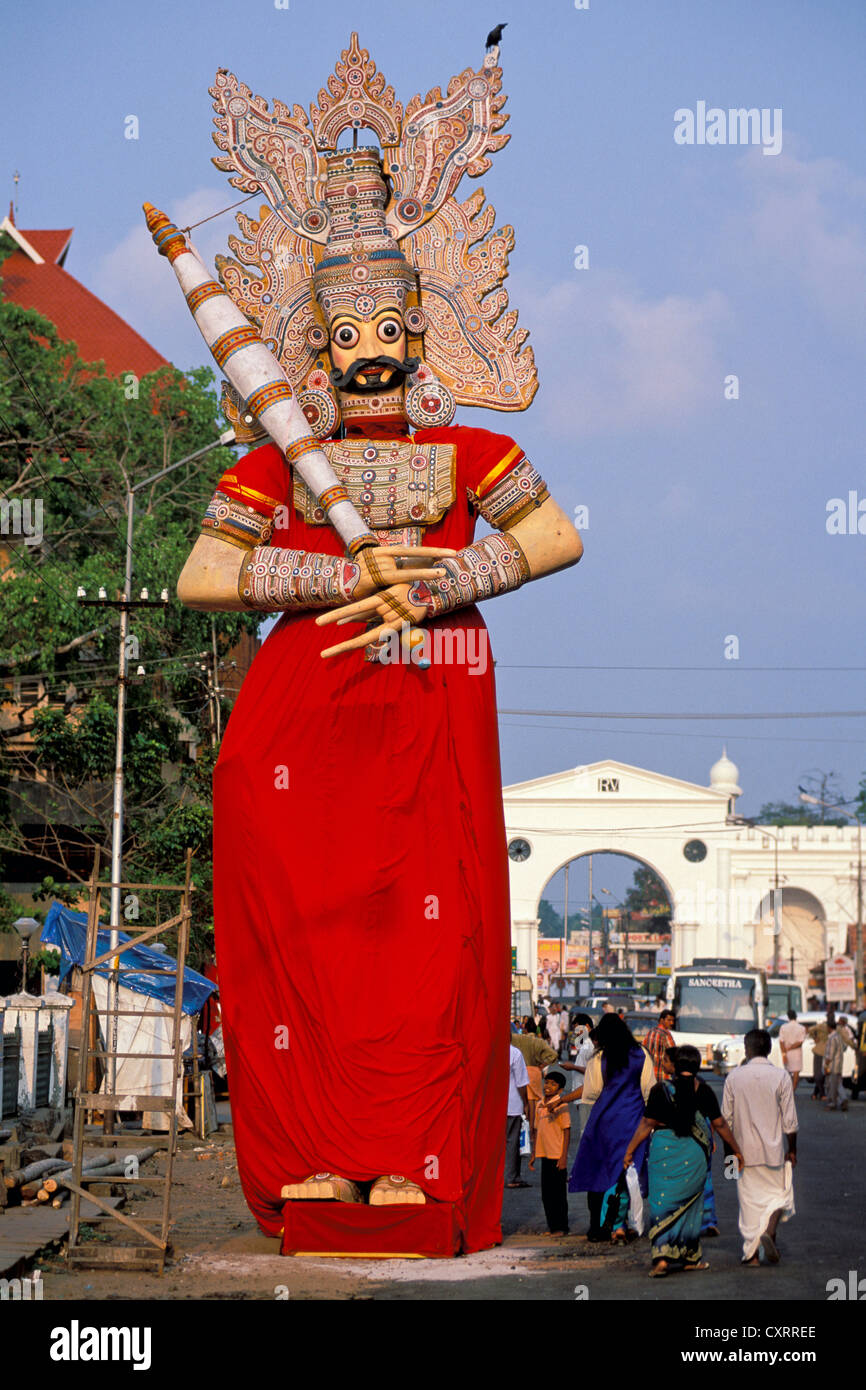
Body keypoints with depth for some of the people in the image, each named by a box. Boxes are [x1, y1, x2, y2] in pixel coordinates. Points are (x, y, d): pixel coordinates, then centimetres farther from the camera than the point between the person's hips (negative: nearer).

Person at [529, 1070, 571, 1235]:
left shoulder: (560, 1105, -9)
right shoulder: (540, 1106, 12)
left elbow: (566, 1132, -11)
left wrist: (564, 1157, -15)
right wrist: (534, 1155, 19)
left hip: (557, 1157, -7)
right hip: (545, 1155, 7)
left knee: (558, 1193, -1)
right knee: (546, 1194, 10)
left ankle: (561, 1228, 5)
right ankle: (552, 1227, 17)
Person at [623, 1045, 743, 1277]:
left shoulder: (660, 1090, -5)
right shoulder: (703, 1091, -3)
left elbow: (647, 1124, -3)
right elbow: (719, 1124, 3)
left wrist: (630, 1151, 6)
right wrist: (736, 1151, 15)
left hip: (664, 1150, -1)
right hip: (695, 1153, 1)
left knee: (663, 1203, 2)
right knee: (689, 1202, 15)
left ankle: (662, 1256, -14)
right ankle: (689, 1256, 21)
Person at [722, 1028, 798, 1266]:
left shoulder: (734, 1077, -3)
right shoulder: (780, 1076, -8)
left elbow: (726, 1119, 1)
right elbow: (790, 1120, -7)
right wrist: (792, 1150, 4)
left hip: (745, 1149, 2)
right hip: (774, 1149, -2)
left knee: (749, 1200, 8)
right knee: (780, 1194, 12)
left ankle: (751, 1253, 7)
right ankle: (769, 1231, -13)